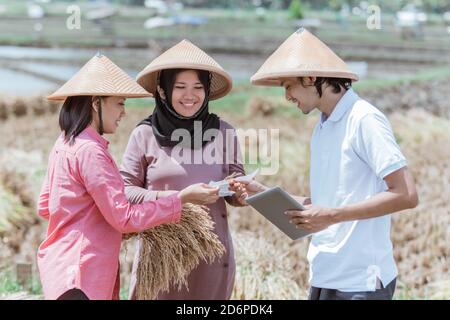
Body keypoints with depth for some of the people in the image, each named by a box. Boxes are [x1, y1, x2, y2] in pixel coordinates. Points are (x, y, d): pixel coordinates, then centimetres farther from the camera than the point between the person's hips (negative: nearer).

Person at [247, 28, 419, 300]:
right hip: (324, 277, 8)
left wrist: (332, 216, -19)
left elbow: (406, 195, -17)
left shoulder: (364, 120, -12)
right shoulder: (322, 127, 13)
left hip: (361, 281, -8)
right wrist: (266, 195, 8)